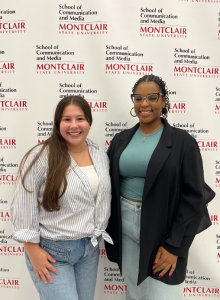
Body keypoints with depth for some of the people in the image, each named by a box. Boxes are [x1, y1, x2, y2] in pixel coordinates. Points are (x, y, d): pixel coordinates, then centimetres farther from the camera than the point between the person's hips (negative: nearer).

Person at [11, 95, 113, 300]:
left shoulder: (100, 155, 0)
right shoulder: (41, 157, -18)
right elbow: (23, 206, -14)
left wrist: (98, 234, 12)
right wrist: (33, 250, -13)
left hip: (90, 247, 6)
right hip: (51, 250, -5)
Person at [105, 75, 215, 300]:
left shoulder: (182, 142, -8)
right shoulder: (121, 140, 3)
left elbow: (193, 198, -9)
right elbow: (109, 186, 9)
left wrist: (174, 246, -12)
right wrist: (109, 232, 4)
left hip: (162, 230, -3)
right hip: (125, 227, 4)